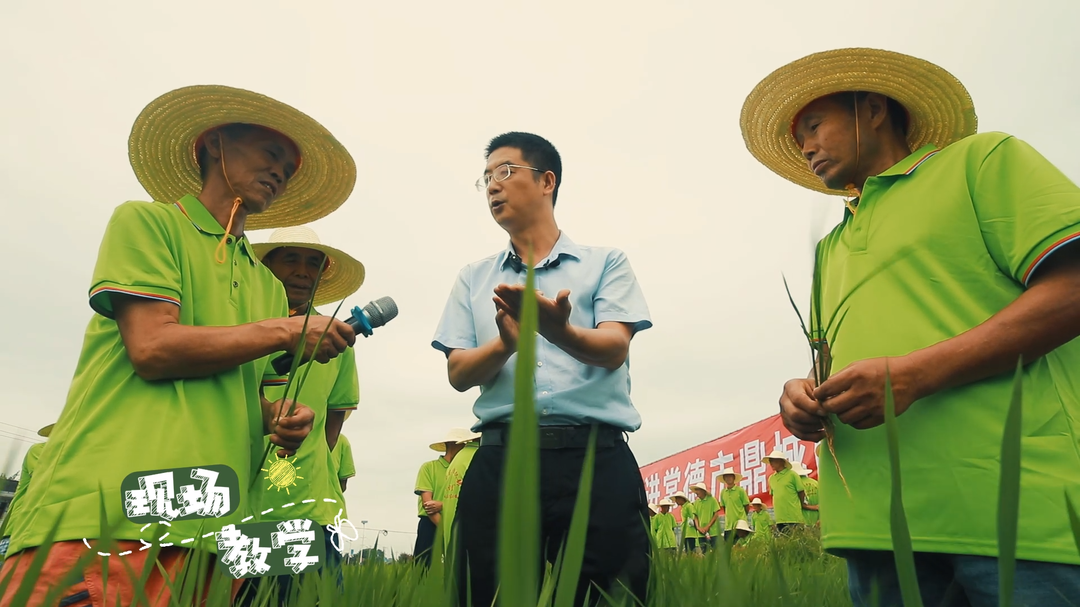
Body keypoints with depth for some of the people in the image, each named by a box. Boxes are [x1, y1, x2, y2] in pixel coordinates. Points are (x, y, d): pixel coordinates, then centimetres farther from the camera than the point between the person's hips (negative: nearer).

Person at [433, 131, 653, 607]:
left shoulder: (606, 262, 9)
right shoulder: (474, 278, 16)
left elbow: (613, 350, -5)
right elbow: (458, 374, 8)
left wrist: (559, 331, -27)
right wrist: (506, 342, -14)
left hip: (597, 459, -2)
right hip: (500, 461, 2)